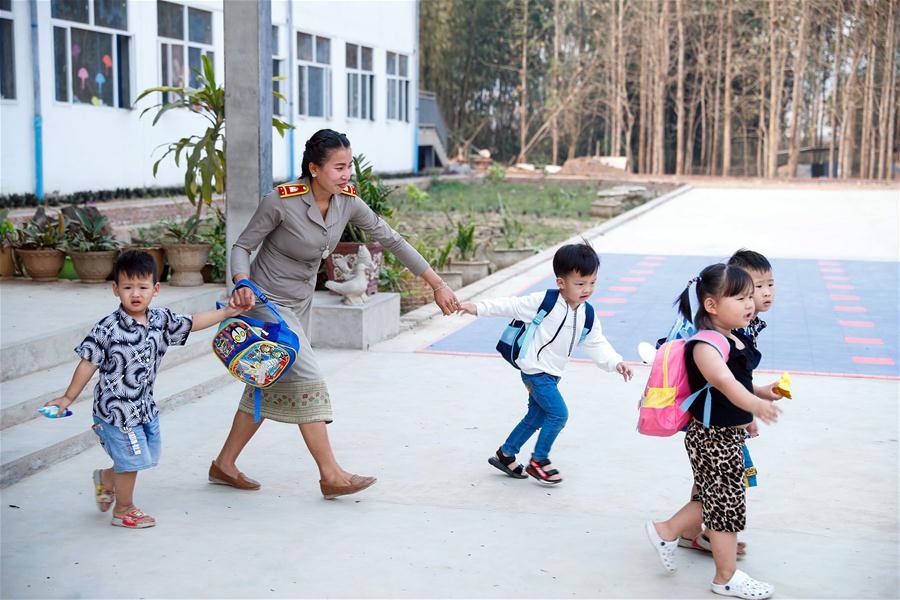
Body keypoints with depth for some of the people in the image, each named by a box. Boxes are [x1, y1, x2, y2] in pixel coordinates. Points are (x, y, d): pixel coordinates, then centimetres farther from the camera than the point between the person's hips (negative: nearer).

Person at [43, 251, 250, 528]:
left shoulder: (160, 320, -1)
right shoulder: (108, 328, -18)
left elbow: (192, 322, 6)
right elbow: (88, 363, -12)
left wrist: (226, 312, -1)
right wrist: (68, 397, -8)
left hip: (144, 405, 7)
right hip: (116, 408, -7)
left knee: (147, 456, 17)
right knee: (131, 461, 3)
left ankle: (105, 478, 43)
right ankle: (124, 510, 27)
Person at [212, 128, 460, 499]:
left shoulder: (348, 202, -8)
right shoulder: (281, 201, -24)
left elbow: (392, 241, -5)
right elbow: (242, 246, -13)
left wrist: (438, 285, -5)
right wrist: (243, 284, -33)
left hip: (301, 302, 7)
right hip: (268, 302, -7)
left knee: (272, 386, 13)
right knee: (307, 380, -11)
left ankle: (224, 464, 26)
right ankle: (331, 476, -2)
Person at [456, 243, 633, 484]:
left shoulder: (587, 314, -1)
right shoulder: (544, 302, -19)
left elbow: (597, 344, 3)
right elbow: (512, 306, -12)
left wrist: (615, 363, -12)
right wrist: (478, 307, -13)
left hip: (552, 374, 8)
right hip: (536, 370, -8)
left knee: (536, 416, 17)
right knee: (559, 414, -12)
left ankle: (505, 455, 33)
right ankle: (538, 462, 6)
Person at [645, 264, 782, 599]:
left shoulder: (737, 339, 9)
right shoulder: (706, 344, -23)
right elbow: (722, 380, -43)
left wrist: (763, 392, 10)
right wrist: (753, 404, -57)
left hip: (730, 434, 10)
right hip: (714, 437, -10)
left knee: (714, 498, 21)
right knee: (727, 505, 3)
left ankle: (666, 531, 36)